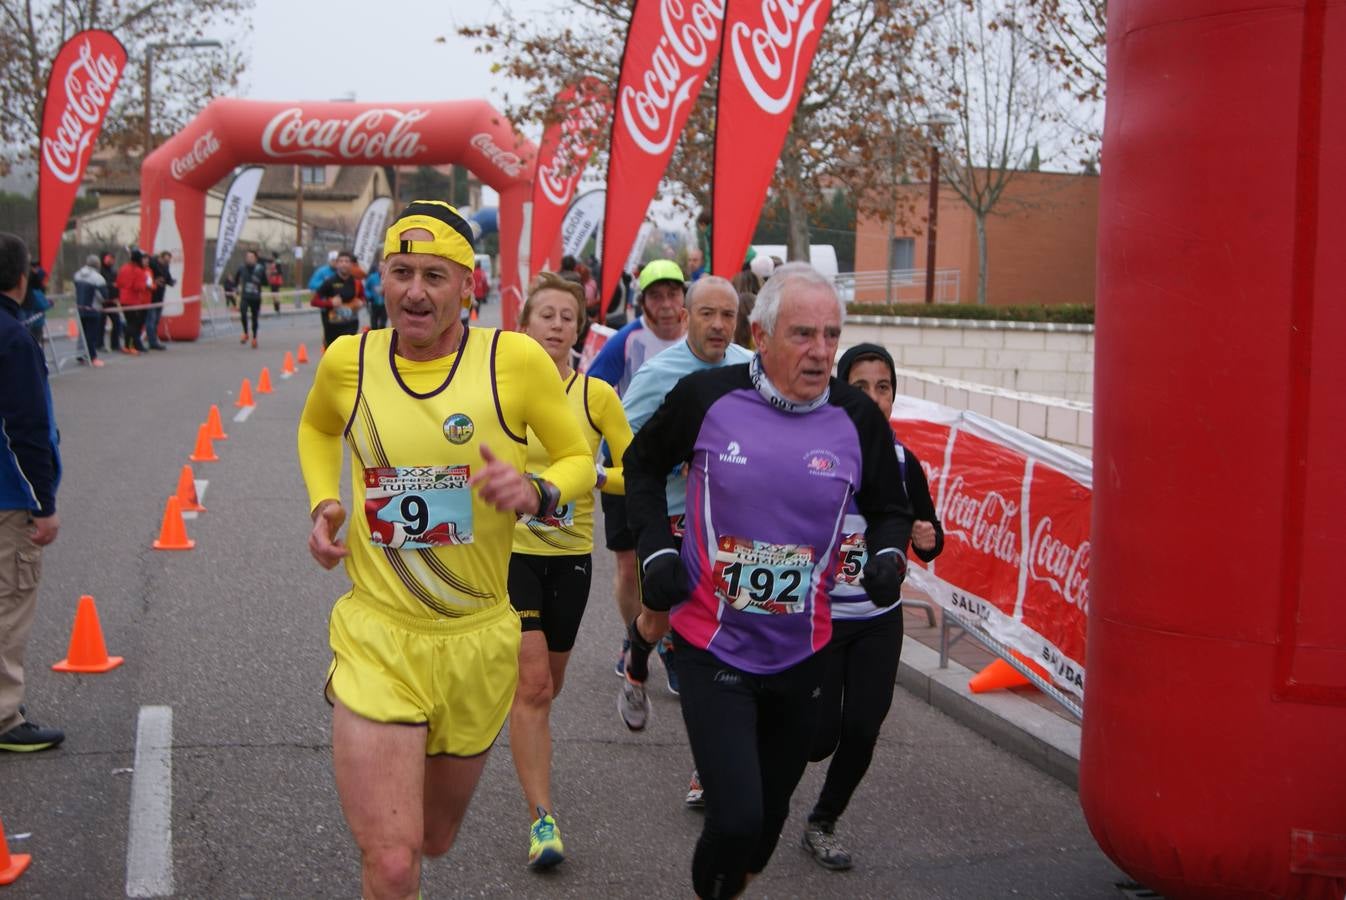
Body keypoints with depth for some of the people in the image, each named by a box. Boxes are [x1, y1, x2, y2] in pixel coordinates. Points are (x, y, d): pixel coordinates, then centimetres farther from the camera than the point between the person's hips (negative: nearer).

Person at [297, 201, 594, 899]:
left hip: (477, 642, 1)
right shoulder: (348, 361, -2)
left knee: (434, 838, 23)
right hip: (375, 639, -1)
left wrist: (536, 493, -18)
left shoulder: (515, 359, -9)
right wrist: (322, 505, 4)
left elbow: (578, 459, 4)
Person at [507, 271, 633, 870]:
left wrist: (590, 476, -18)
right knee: (533, 683, -11)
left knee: (545, 684, 16)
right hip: (511, 549, -2)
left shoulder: (596, 394, -2)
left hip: (571, 555, 2)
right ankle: (541, 819, -7)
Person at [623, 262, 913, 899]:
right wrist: (655, 550, -3)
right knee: (737, 818, -13)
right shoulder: (705, 396, -10)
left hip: (801, 654, 3)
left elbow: (889, 509, 12)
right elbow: (643, 464, 9)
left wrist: (889, 554, -10)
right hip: (712, 647, -3)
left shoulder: (857, 418, -5)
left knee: (769, 814, 19)